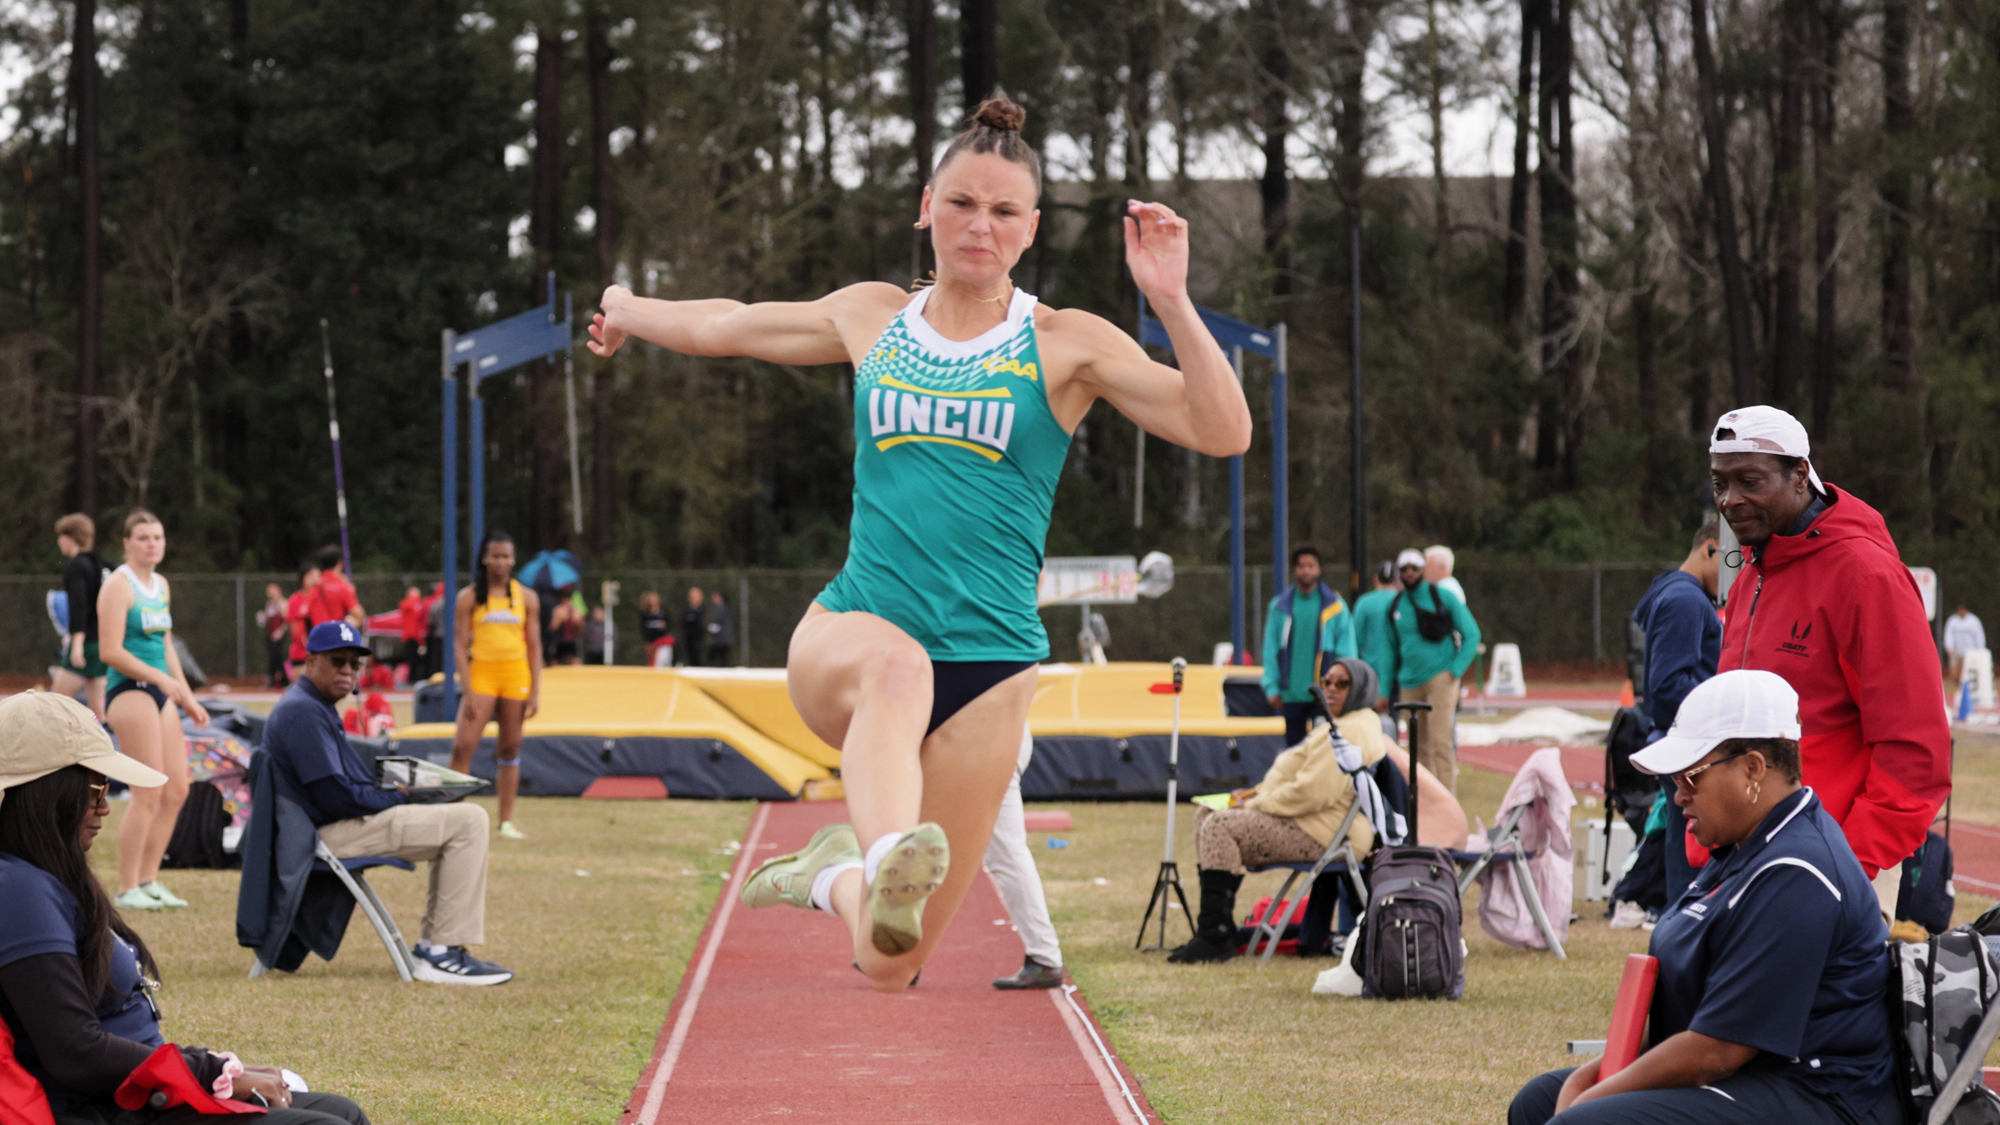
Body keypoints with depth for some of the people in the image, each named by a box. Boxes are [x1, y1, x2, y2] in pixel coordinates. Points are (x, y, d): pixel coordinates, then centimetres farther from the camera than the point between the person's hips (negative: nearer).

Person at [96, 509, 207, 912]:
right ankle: (127, 890, -6)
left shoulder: (161, 585, 16)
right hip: (129, 692, -9)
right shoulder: (119, 585, -10)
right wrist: (160, 678, -21)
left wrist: (186, 697, 20)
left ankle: (147, 880, 15)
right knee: (149, 794, -12)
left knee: (177, 791, 7)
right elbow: (111, 651, -16)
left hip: (160, 694, 9)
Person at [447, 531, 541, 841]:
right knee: (463, 747, -13)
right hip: (481, 673, -2)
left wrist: (536, 692, 2)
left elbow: (534, 646, 9)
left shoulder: (525, 596, 8)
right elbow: (461, 646, -1)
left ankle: (506, 821, 11)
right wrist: (468, 692, -9)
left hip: (516, 675, 2)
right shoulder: (470, 597, 2)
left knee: (510, 749, 5)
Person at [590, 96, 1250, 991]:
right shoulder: (871, 319, 12)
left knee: (892, 966, -2)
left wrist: (1171, 302, -19)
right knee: (897, 663, -41)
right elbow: (727, 326, 33)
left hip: (985, 661, -1)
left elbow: (1222, 433, -8)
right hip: (848, 631, 1)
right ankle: (888, 855, -64)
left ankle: (839, 876, 32)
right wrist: (633, 312, 48)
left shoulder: (1066, 345, 3)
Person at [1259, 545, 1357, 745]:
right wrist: (1272, 687, -1)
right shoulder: (1279, 606, 6)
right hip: (1291, 696, 2)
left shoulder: (1335, 606, 2)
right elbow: (1270, 651, 6)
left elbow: (1346, 652, 2)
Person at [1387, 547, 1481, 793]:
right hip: (1409, 684, 5)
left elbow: (1472, 634, 1)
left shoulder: (1443, 597, -1)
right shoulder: (1395, 606, 11)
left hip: (1440, 678, -5)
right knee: (1419, 747, 6)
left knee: (1440, 742, -14)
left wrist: (1456, 670, -8)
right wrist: (1391, 685, 15)